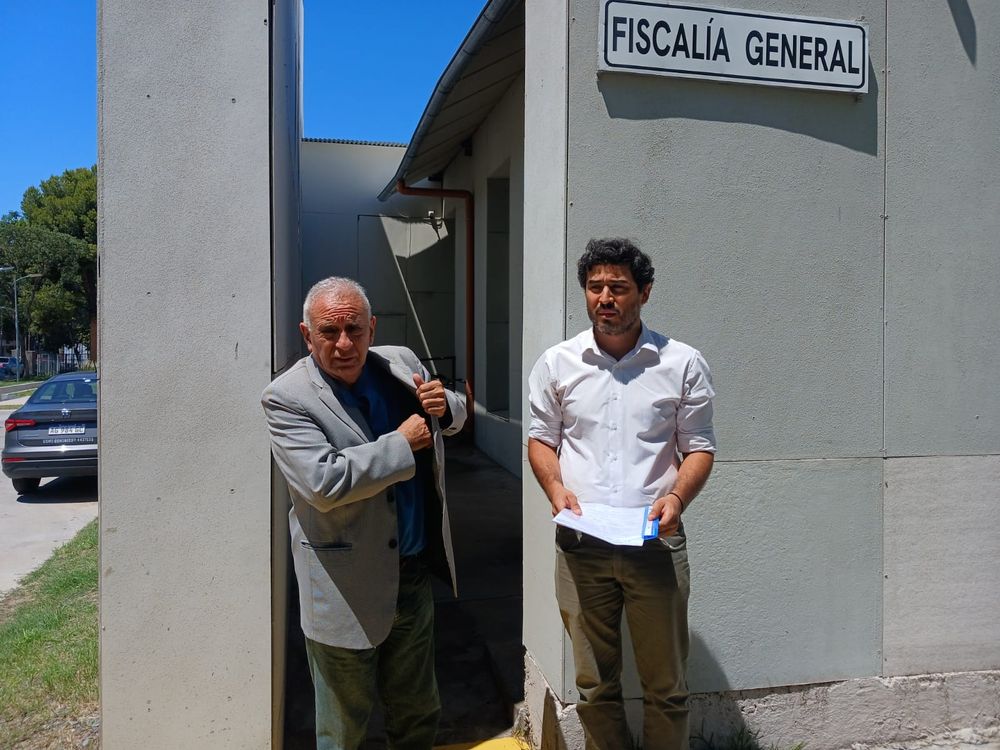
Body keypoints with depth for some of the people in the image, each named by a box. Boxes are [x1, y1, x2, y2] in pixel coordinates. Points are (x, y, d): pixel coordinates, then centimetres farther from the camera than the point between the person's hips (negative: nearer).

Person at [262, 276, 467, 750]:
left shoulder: (401, 362, 1)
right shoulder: (287, 398, -16)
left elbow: (454, 419, 18)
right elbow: (323, 484, -28)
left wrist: (445, 406, -6)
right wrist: (402, 443, -20)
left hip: (416, 572, 5)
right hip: (348, 589, -5)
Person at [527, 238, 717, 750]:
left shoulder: (682, 363, 0)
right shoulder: (557, 363, 4)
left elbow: (698, 447, 4)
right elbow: (540, 438, 11)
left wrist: (677, 497, -14)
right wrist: (557, 490, -7)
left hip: (656, 541, -1)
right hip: (580, 544, 2)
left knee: (666, 687, 9)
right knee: (594, 685, 14)